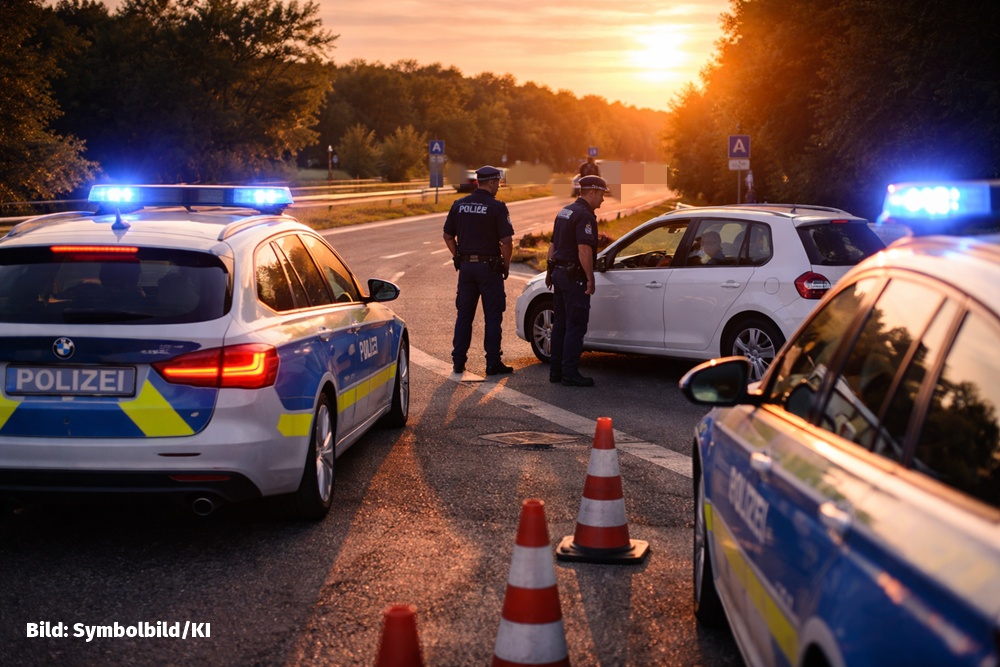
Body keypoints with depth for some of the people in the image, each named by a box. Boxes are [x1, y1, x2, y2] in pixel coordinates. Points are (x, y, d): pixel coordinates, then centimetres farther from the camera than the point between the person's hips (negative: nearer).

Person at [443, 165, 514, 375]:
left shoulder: (459, 205, 5)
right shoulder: (496, 207, -11)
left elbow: (448, 236, 9)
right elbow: (506, 241, -15)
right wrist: (506, 264, -1)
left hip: (465, 265, 5)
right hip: (489, 266, -5)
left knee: (464, 315, 12)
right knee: (492, 316, 3)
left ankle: (458, 361, 14)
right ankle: (493, 363, 4)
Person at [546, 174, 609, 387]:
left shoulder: (564, 212, 15)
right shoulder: (585, 215, -15)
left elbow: (553, 244, 19)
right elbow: (584, 249, -23)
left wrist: (550, 270, 25)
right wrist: (590, 278, -19)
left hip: (559, 272, 10)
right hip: (574, 276, -10)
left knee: (560, 324, 13)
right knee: (576, 326, -6)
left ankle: (556, 371, 16)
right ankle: (570, 373, -6)